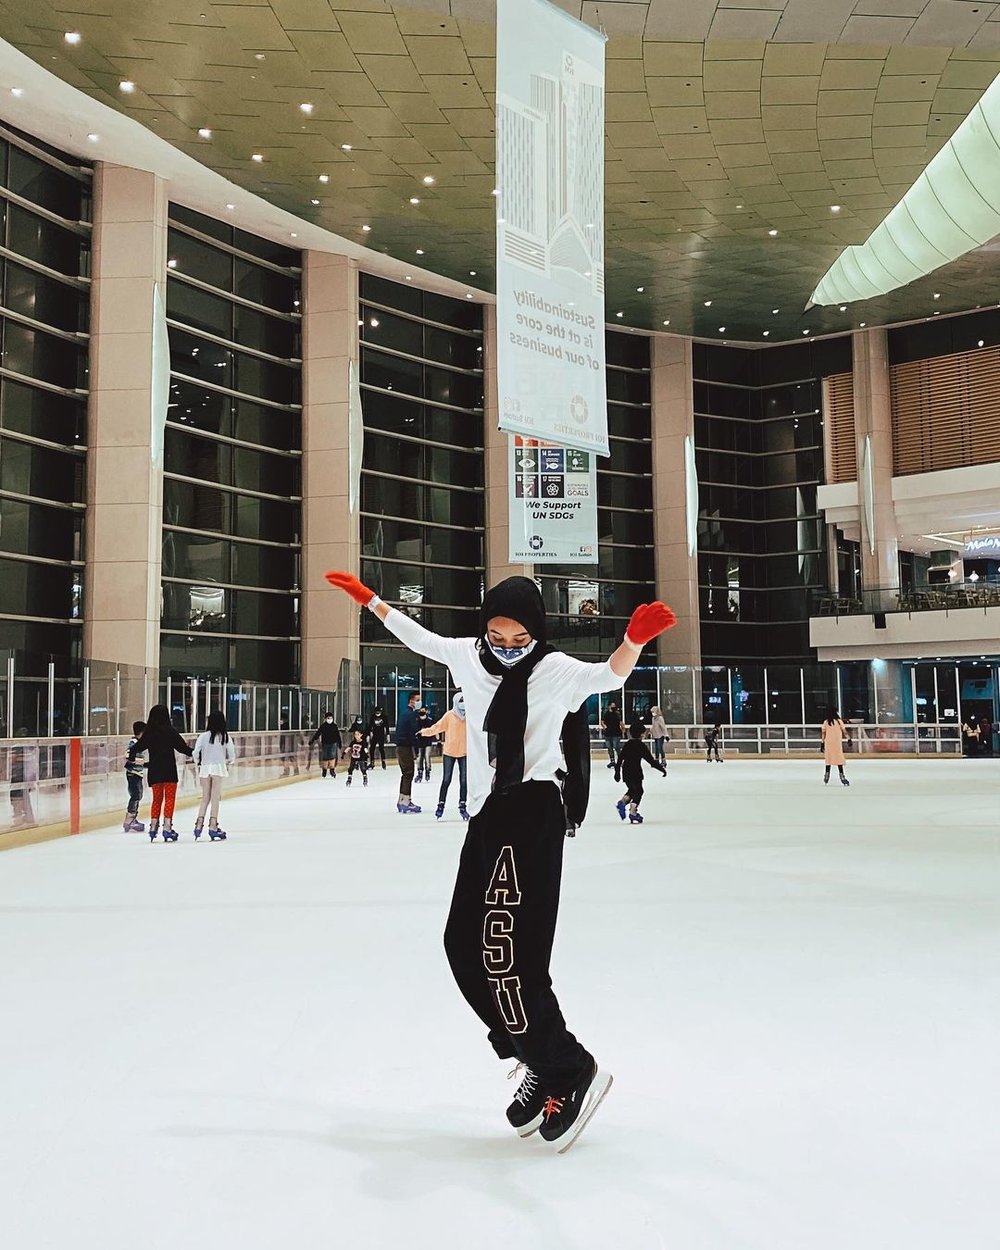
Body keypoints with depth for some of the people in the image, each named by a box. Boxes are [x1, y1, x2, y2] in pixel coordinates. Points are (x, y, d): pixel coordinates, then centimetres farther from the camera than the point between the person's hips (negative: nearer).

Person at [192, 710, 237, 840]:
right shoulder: (226, 737, -3)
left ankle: (199, 825, 8)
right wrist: (227, 763, 21)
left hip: (205, 768, 1)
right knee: (215, 798, 3)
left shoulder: (203, 736, -4)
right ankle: (213, 827, 2)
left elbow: (196, 753, -6)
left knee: (205, 798, 12)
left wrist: (198, 763, 14)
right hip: (219, 768, -1)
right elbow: (231, 756, -1)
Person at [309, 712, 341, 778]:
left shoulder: (334, 726, 2)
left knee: (332, 757, -10)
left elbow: (338, 736, 9)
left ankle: (332, 770, -2)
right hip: (325, 744, 0)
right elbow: (317, 734, -1)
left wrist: (340, 743, 12)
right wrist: (312, 740, -6)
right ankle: (324, 770, 18)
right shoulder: (323, 726, -1)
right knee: (325, 758, 4)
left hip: (333, 744, 0)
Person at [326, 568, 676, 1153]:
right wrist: (369, 599, 32)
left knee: (504, 948, -15)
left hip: (532, 812, -8)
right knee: (464, 942, 9)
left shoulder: (555, 669, -8)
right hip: (490, 815, 8)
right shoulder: (469, 656, 10)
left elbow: (607, 676, -23)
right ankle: (540, 1060, 21)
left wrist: (635, 639, -43)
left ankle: (571, 1073, 0)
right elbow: (419, 637, 25)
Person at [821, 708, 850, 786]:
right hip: (837, 743, -3)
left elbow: (823, 733, 4)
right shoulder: (839, 721, -4)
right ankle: (842, 777, -3)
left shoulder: (826, 722, 4)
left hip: (828, 744, 3)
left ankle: (826, 778, 14)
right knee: (839, 760, -1)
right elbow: (845, 732, -5)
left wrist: (823, 744, 9)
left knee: (828, 760, 12)